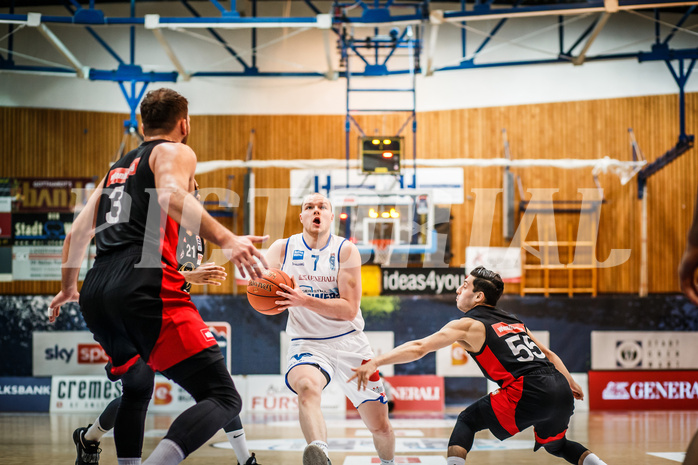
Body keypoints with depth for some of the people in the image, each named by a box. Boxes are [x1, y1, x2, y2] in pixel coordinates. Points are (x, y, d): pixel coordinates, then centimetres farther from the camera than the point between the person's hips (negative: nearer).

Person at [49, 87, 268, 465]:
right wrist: (225, 240, -25)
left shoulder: (117, 167, 30)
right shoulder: (175, 152, 10)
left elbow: (77, 234, 33)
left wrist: (68, 287, 49)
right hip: (144, 284, -8)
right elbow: (170, 195, -13)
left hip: (95, 293, 8)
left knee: (136, 387, 33)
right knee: (223, 397, -13)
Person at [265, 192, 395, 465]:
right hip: (306, 344, -1)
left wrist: (304, 301, -26)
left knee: (380, 427, 5)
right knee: (307, 387, -38)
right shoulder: (283, 249, 2)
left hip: (349, 343, 1)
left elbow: (349, 309, -12)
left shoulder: (346, 250, -3)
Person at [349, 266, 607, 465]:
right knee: (555, 444, 31)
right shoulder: (514, 322, 26)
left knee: (468, 420, 12)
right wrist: (571, 384, 43)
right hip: (561, 391, 7)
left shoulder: (468, 325, 5)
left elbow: (418, 348, -3)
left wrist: (374, 363, -3)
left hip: (529, 393, -7)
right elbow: (549, 354, 31)